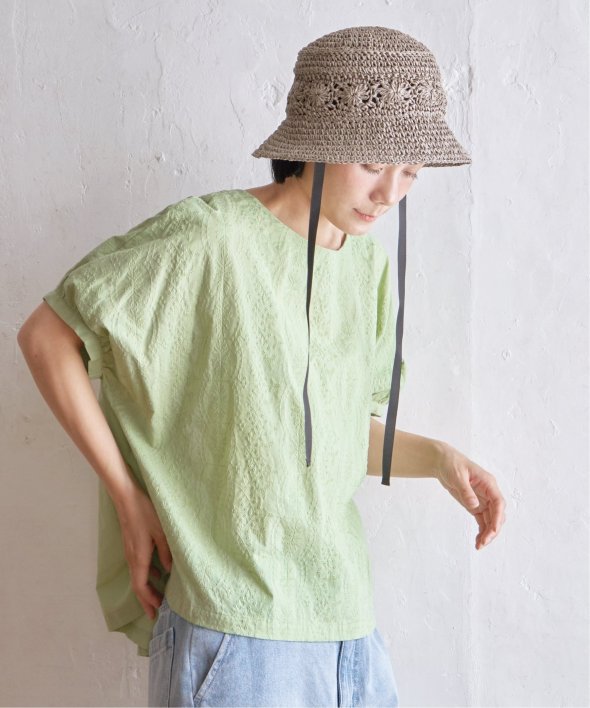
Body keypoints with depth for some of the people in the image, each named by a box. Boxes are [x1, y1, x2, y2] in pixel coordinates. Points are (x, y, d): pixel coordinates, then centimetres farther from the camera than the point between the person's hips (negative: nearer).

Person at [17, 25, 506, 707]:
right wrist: (127, 496, -10)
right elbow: (46, 334, -8)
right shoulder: (208, 237, -14)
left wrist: (437, 457, -3)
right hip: (235, 633, -6)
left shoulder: (367, 262, 7)